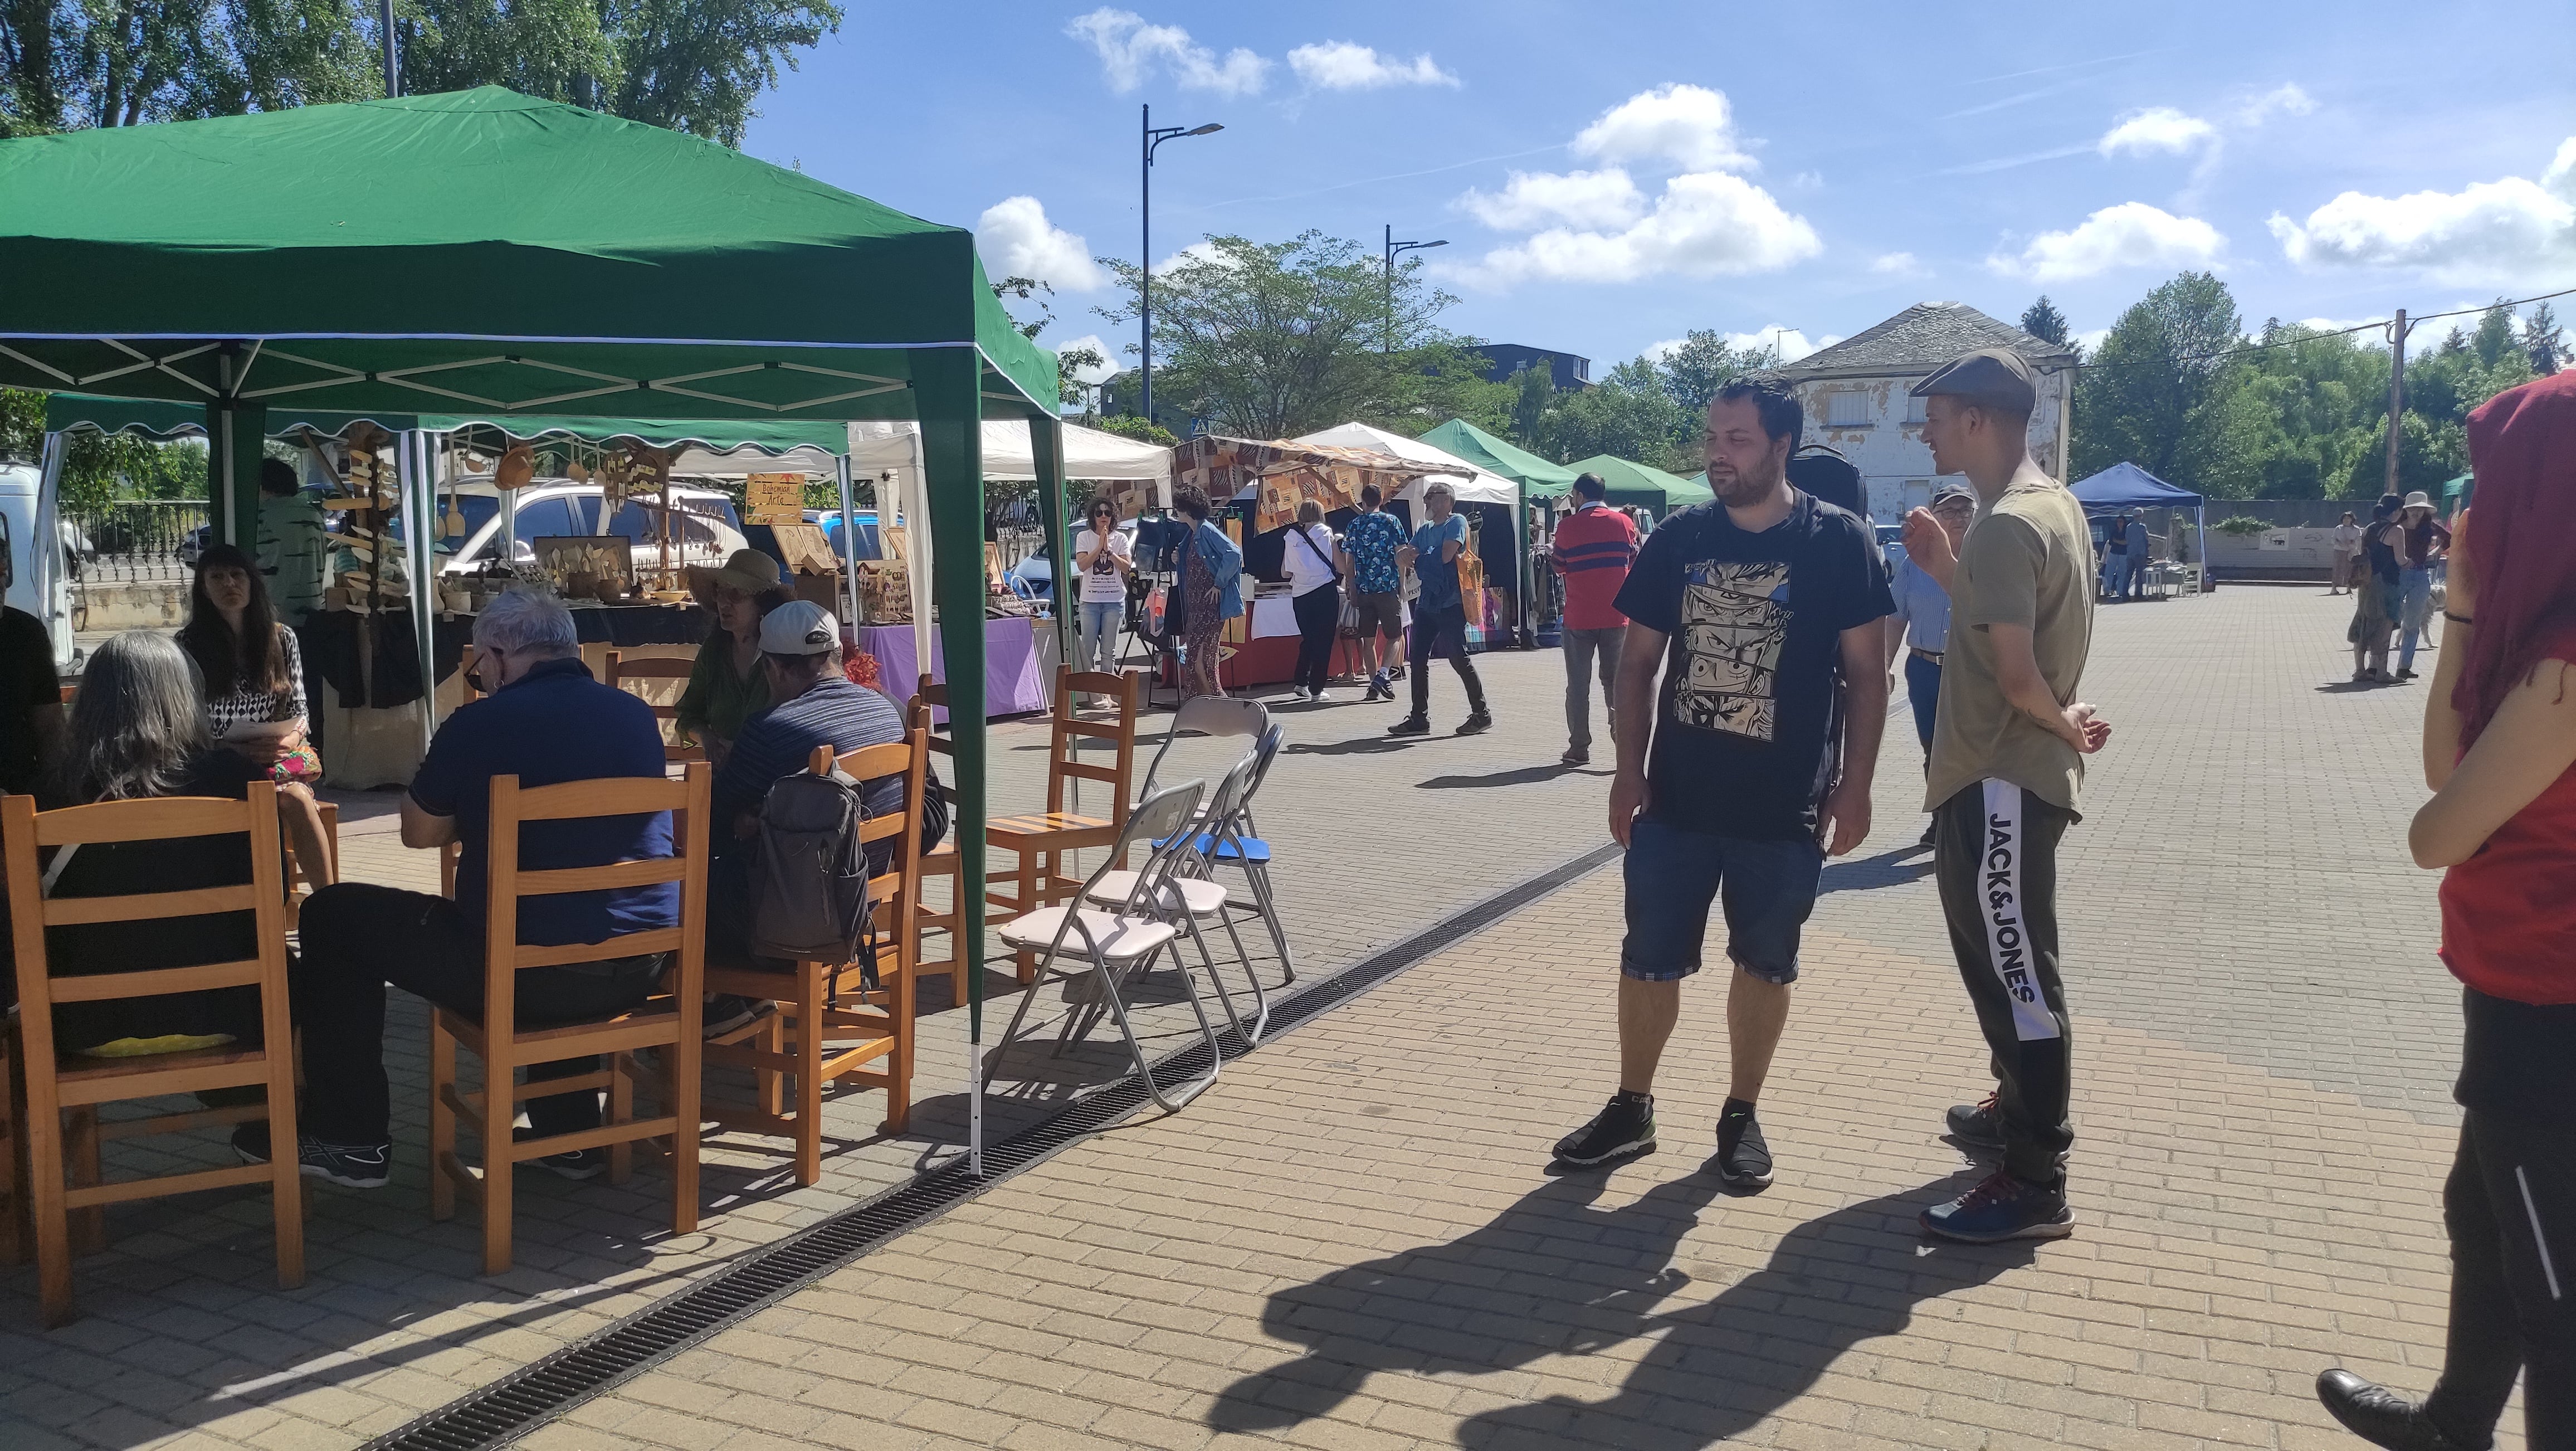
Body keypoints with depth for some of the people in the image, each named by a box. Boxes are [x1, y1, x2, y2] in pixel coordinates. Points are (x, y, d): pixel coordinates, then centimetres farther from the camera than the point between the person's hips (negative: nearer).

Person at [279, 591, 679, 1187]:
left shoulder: (479, 724, -10)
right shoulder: (638, 715, 6)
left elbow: (418, 832, 5)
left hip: (527, 975, -6)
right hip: (642, 972, 6)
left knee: (335, 915, 14)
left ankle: (351, 1139, 21)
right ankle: (569, 1136, 40)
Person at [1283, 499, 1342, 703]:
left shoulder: (1291, 536, 7)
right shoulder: (1325, 532, -1)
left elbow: (1286, 572, 10)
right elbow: (1340, 566, -2)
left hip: (1300, 595, 3)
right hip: (1325, 592, -3)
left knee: (1308, 639, 20)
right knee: (1324, 642, 3)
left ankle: (1301, 683, 14)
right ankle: (1316, 690, 2)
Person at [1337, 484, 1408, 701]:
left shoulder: (1353, 525, 8)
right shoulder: (1392, 521, 0)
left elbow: (1348, 562, 8)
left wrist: (1352, 589, 14)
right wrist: (1402, 585, 3)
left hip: (1364, 589, 3)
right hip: (1388, 587, -3)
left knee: (1368, 639, 8)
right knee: (1395, 636, 5)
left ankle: (1374, 683, 8)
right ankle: (1382, 674, -15)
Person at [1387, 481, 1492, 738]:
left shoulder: (1457, 522, -4)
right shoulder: (1424, 530, 19)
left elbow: (1446, 555, -16)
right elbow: (1403, 557, 13)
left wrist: (1417, 558, 1)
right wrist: (1404, 555, -12)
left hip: (1451, 602, -8)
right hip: (1427, 602, 8)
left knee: (1458, 657, -7)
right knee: (1418, 659, 5)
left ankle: (1481, 714, 3)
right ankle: (1419, 719, 11)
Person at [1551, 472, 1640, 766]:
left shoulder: (1568, 526, -5)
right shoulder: (1623, 522, 0)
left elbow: (1559, 565, 6)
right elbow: (1634, 560, 12)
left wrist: (1550, 552, 26)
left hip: (1579, 617, -1)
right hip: (1616, 616, 2)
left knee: (1578, 684, 6)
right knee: (1617, 681, 7)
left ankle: (1579, 748, 6)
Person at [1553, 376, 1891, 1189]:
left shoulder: (1838, 542, -5)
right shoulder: (1677, 539, 1)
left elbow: (1866, 673, -3)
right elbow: (1637, 662, 6)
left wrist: (1854, 787, -8)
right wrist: (1629, 771, -1)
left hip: (1784, 810, -2)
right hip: (1675, 801, 2)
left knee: (1765, 966, 11)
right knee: (1648, 962, 9)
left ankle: (1742, 1115, 28)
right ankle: (1632, 1109, 26)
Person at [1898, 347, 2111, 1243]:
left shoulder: (2005, 525, -20)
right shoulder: (2050, 503, 11)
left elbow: (2015, 672, -25)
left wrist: (2066, 728, -7)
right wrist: (1946, 571, 9)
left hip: (2000, 783, -10)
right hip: (2014, 775, 10)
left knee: (2015, 973, -4)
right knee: (2003, 965, 23)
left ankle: (2036, 1186, 4)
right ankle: (2019, 1110, 40)